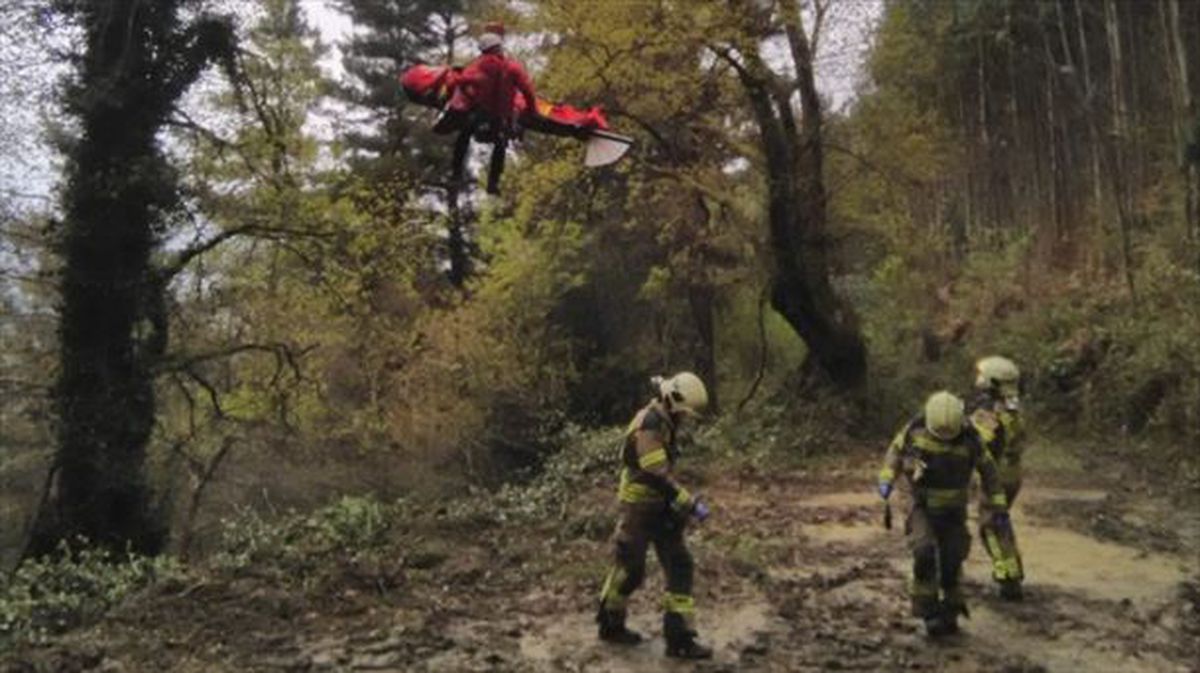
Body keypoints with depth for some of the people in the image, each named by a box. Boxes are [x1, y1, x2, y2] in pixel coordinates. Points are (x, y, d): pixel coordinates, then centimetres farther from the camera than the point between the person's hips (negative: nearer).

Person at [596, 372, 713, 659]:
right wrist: (691, 503, -30)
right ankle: (610, 625, 29)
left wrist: (681, 502, 18)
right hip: (640, 509, -9)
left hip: (660, 508, 9)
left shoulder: (664, 423, 8)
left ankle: (679, 638, 7)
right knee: (629, 569, 6)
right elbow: (658, 476, -30)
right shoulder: (647, 426, -23)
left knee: (680, 566, 3)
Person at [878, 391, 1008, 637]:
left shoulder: (969, 437, -17)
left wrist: (998, 504, -5)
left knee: (951, 564, 3)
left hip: (953, 511, 1)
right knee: (925, 555, -21)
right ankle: (928, 611, -6)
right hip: (922, 508, -1)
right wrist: (886, 479, -15)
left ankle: (950, 614, 25)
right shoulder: (915, 429, -18)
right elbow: (896, 449, -2)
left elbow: (987, 469, -3)